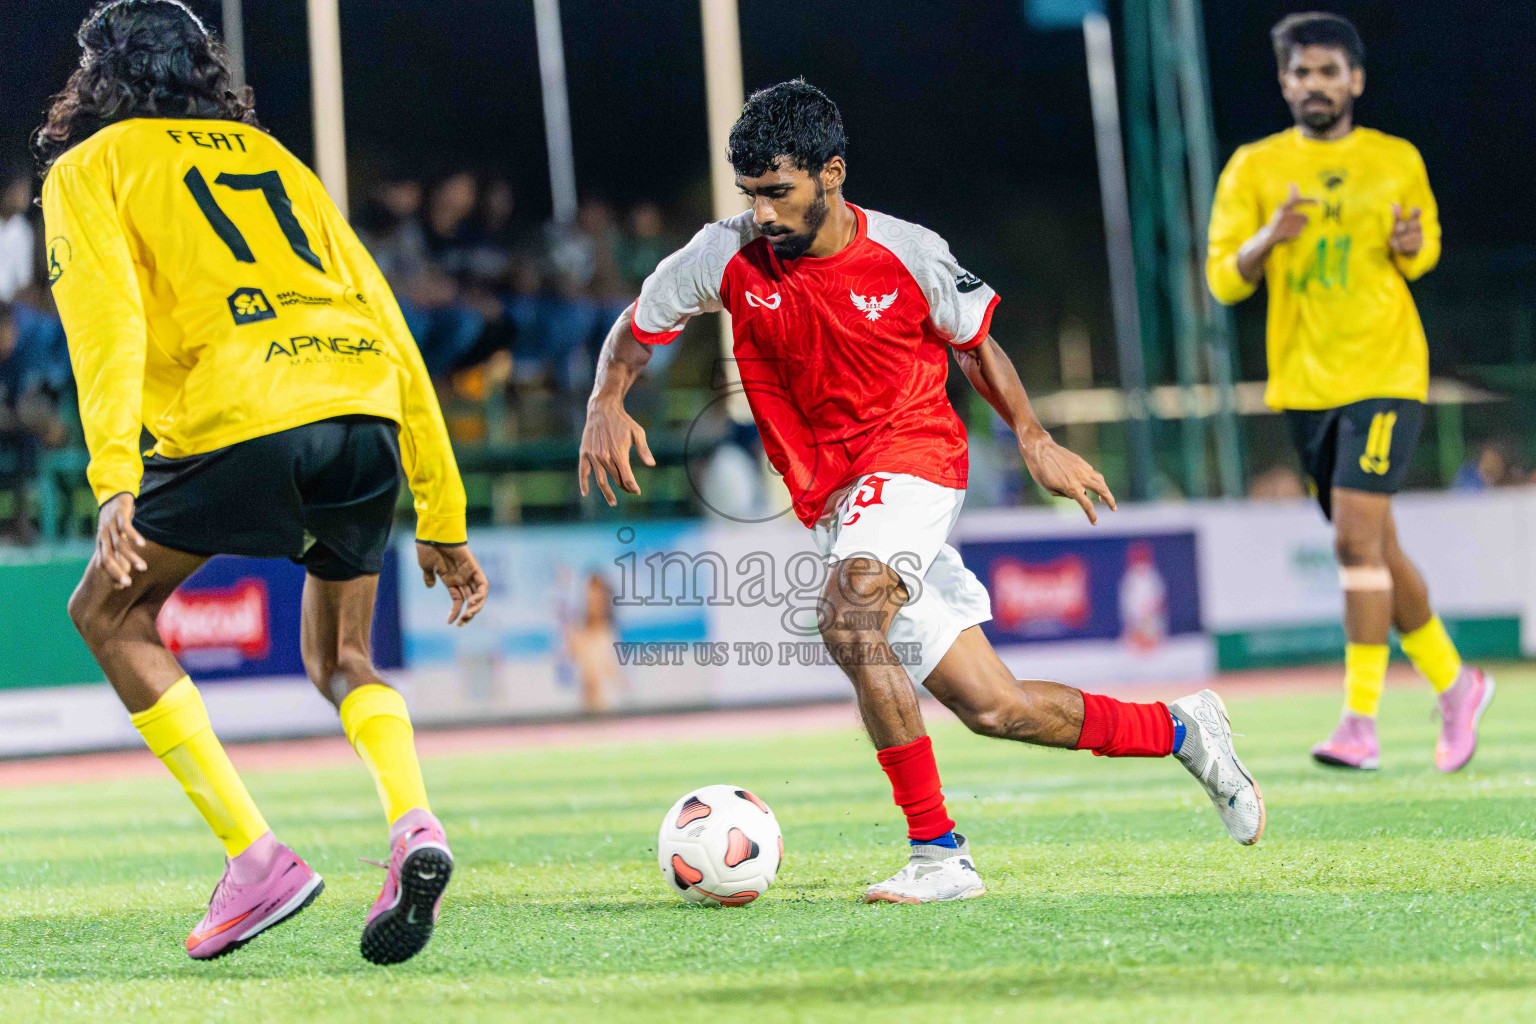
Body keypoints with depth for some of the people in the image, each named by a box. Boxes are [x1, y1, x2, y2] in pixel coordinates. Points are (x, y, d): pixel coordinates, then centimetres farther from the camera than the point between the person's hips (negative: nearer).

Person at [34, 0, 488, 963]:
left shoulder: (88, 169, 17)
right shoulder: (273, 156, 32)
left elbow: (107, 319, -3)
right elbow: (389, 328, 27)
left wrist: (114, 479, -14)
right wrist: (442, 518, 27)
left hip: (243, 414, -5)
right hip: (367, 410, 5)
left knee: (110, 613, 17)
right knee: (341, 658, 25)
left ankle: (255, 857, 4)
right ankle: (413, 824, -6)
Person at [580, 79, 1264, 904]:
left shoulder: (909, 255, -9)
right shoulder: (730, 256, -5)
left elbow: (974, 340, 9)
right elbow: (638, 325, 9)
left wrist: (1035, 441, 9)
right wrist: (607, 403, -10)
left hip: (913, 459, -4)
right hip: (829, 498, 4)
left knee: (847, 619, -33)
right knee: (990, 707, 1)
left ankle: (937, 853, -28)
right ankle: (1180, 731, 22)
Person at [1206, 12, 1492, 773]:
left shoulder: (1398, 161, 4)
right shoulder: (1255, 168, 4)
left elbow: (1424, 254, 18)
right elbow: (1224, 281, 0)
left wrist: (1411, 248, -6)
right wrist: (1267, 239, -20)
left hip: (1385, 375, -3)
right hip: (1304, 384, 3)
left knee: (1357, 537, -17)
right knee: (1374, 547, 10)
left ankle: (1361, 721, -15)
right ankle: (1453, 683, 29)